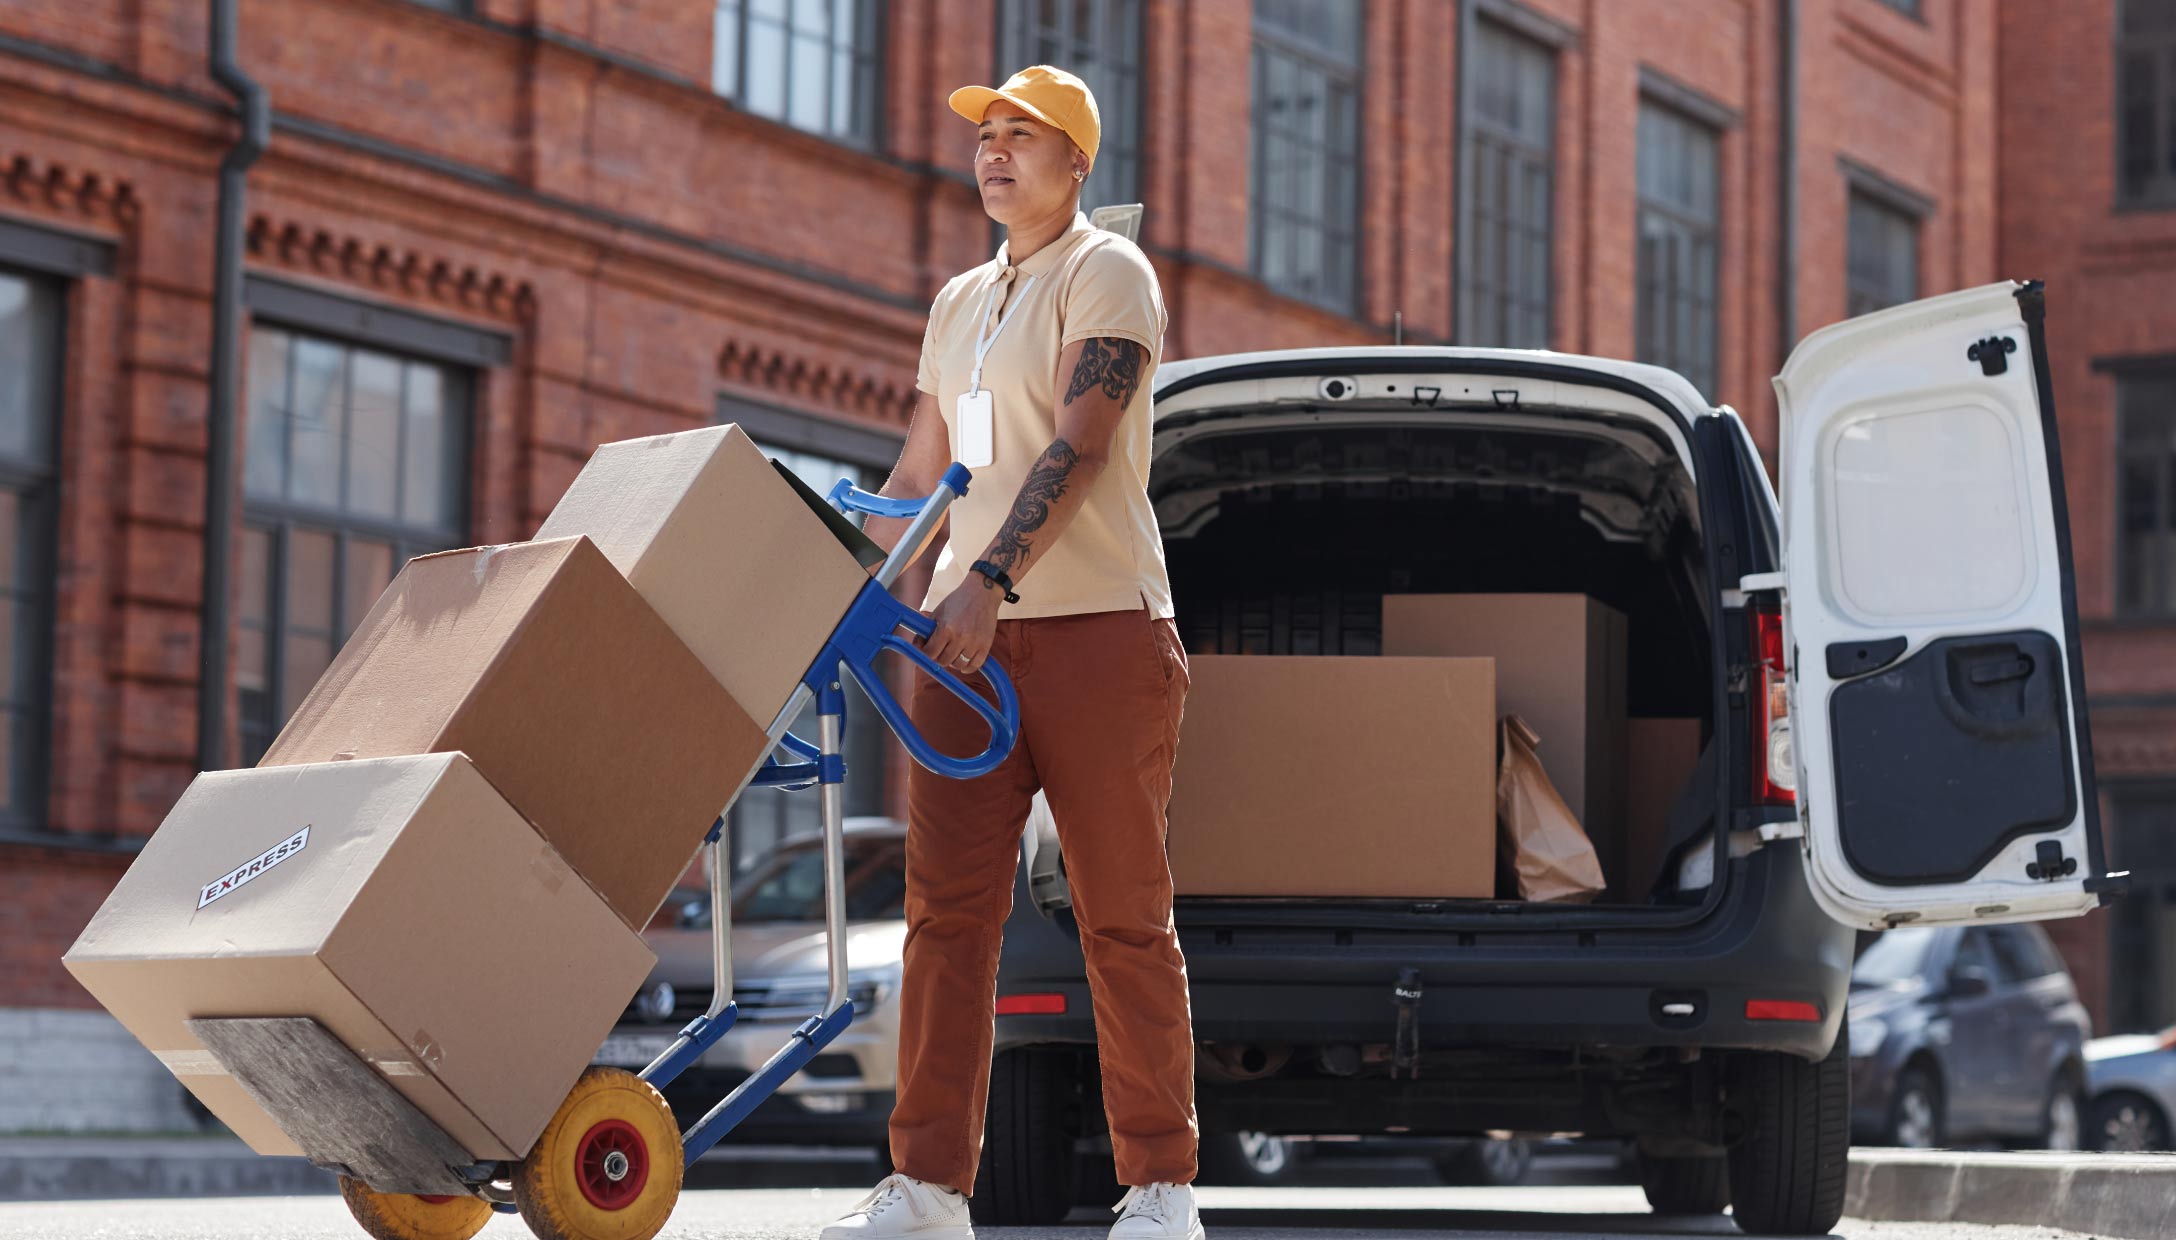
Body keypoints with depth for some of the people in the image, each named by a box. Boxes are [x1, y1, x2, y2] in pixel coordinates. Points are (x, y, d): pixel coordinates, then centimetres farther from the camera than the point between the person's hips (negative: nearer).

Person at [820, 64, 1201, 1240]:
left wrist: (992, 582, -26)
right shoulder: (958, 302, 21)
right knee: (947, 909, -1)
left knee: (1124, 918, -3)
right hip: (967, 635, 6)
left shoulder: (1106, 273, -2)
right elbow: (920, 474, 23)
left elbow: (1079, 448, -15)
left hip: (1097, 627, -6)